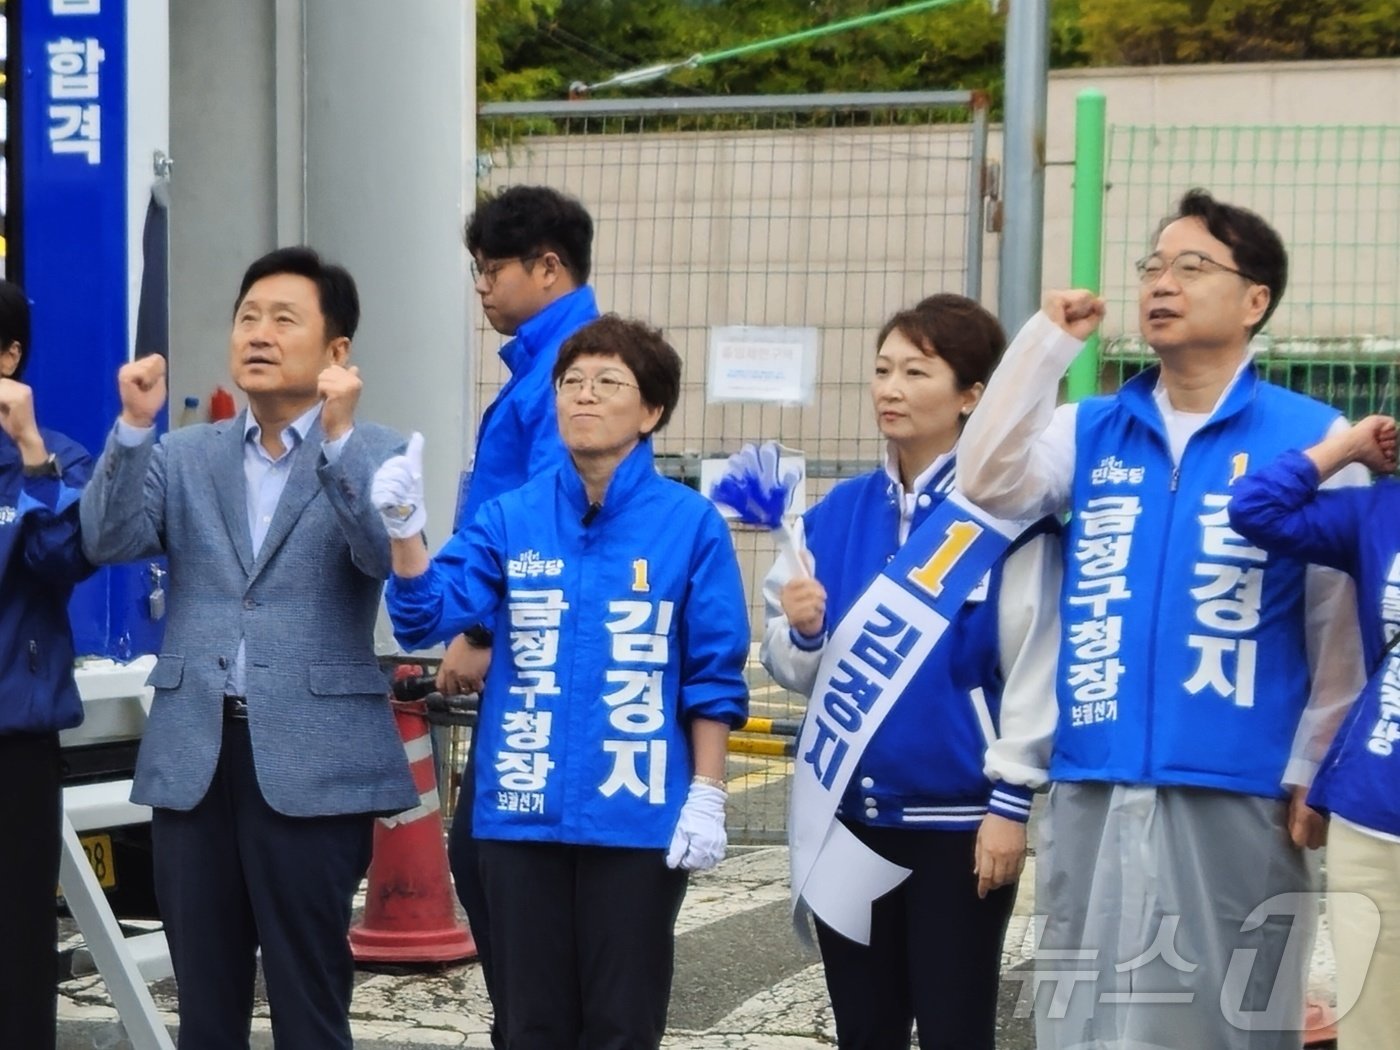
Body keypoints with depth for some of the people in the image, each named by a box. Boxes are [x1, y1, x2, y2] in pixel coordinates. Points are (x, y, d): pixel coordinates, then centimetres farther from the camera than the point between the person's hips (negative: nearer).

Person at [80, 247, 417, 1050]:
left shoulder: (374, 454, 2)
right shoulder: (184, 455, 13)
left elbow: (388, 556, -15)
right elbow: (109, 541, -1)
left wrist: (338, 435, -26)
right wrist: (136, 426, -13)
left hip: (312, 761, -4)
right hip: (194, 755, 4)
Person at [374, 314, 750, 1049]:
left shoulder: (690, 525, -4)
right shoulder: (509, 520, 3)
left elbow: (714, 674, -2)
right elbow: (430, 616, -6)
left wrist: (707, 793, -6)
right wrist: (406, 531, -23)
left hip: (636, 814, -2)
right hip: (524, 810, 2)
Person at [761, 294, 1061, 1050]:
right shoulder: (837, 512, 8)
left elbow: (1035, 664, -11)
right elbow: (794, 671, 12)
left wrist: (1011, 799, -14)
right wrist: (803, 632, -10)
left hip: (958, 815, -5)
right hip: (848, 811, 5)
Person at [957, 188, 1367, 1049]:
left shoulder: (1313, 438, -1)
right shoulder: (1091, 431, 11)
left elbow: (1341, 627, 0)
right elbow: (988, 485, -5)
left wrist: (1316, 771, -4)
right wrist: (1048, 340, -6)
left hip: (1234, 793, -4)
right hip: (1095, 787, 4)